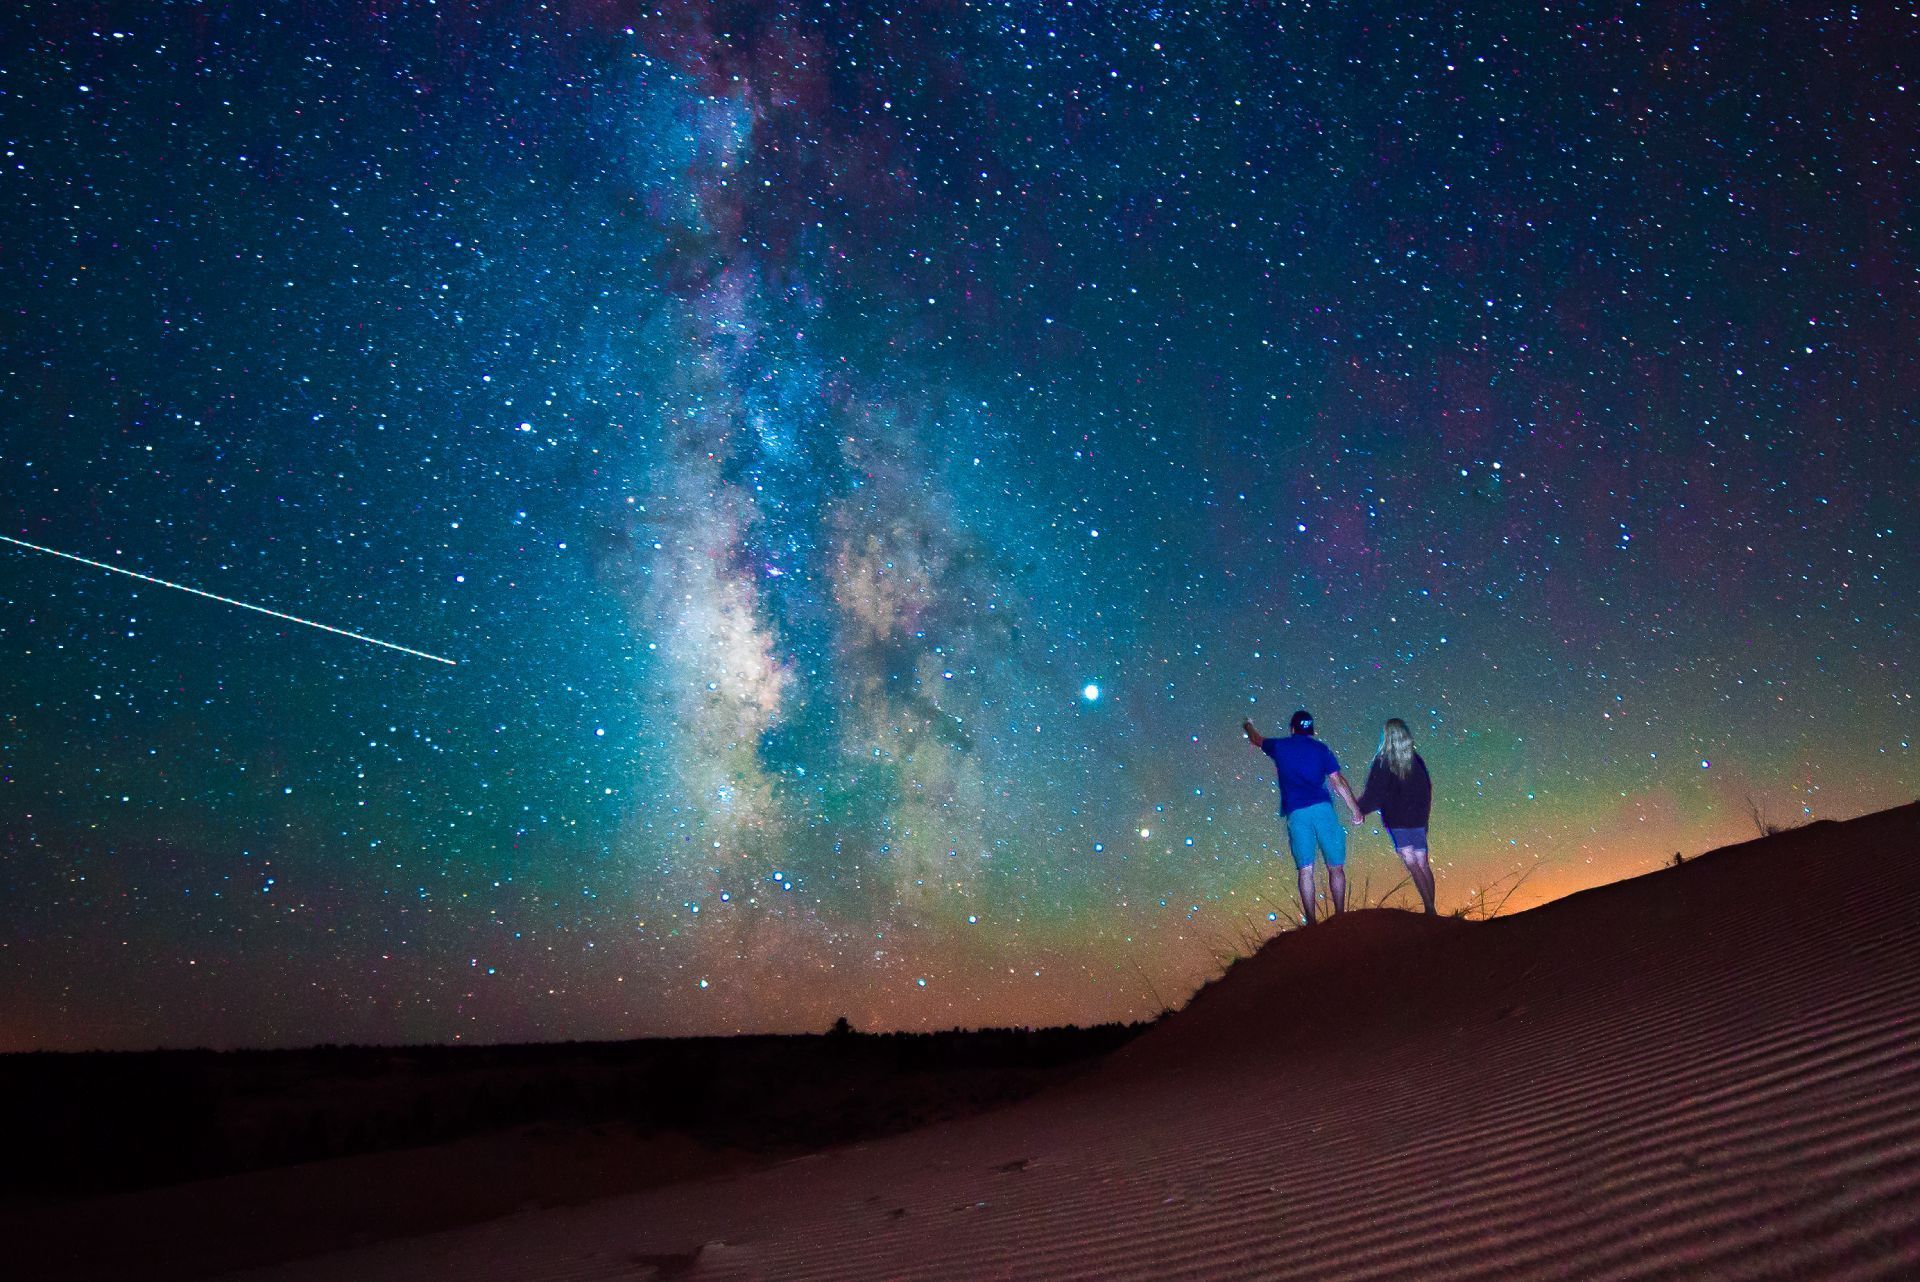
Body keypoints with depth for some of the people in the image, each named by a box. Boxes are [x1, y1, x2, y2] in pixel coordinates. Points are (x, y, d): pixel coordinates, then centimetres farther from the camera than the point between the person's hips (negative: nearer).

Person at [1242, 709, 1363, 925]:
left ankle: (1311, 922, -1)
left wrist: (1247, 727, 55)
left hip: (1296, 813, 1)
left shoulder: (1279, 747, 13)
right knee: (1336, 867, 6)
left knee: (1305, 870, 2)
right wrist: (1355, 809, 10)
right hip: (1322, 808, 0)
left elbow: (1256, 739, 34)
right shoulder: (1322, 749, 10)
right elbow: (1338, 781, 5)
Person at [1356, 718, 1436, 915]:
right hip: (1418, 819, 5)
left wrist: (1360, 809, 5)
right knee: (1423, 864, 9)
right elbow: (1427, 789, 14)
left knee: (1411, 863, -4)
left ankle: (1429, 907, -13)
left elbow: (1373, 792, -8)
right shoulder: (1416, 760, 6)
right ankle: (1430, 909, 11)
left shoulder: (1383, 762, -9)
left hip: (1396, 820, -5)